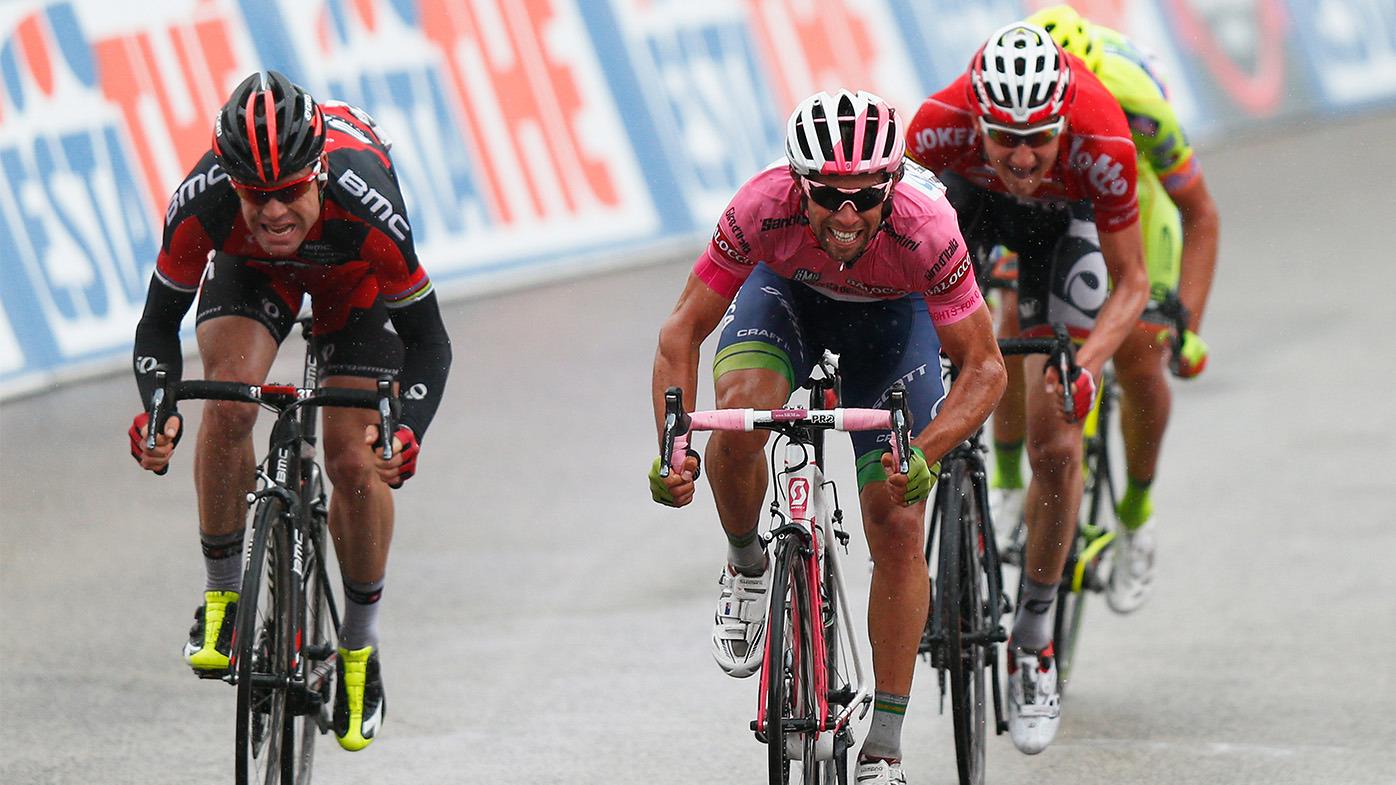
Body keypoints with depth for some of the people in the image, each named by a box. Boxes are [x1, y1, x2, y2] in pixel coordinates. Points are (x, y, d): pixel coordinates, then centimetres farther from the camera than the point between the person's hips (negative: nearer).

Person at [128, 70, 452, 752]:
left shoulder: (366, 207, -41)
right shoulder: (203, 205, -38)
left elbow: (427, 338, -29)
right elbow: (159, 320, -22)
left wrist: (407, 428, -46)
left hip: (354, 277, -1)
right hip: (250, 268, 1)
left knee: (354, 461, -11)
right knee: (232, 394, -28)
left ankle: (359, 647, 13)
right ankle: (222, 598, -8)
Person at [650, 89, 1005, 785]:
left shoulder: (925, 228, -39)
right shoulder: (764, 207, -37)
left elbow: (982, 366, -29)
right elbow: (682, 332, -26)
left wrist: (924, 455, -44)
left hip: (890, 312, -1)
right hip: (788, 290, 1)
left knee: (897, 529, -8)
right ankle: (746, 566, 0)